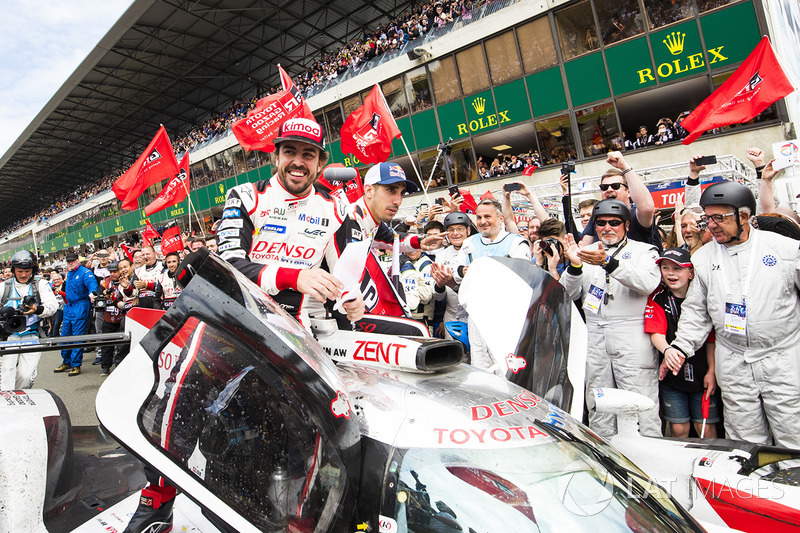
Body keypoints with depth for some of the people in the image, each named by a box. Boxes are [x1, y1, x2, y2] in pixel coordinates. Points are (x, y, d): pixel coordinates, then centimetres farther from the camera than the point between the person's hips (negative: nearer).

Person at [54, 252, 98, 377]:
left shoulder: (85, 272, -9)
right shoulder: (69, 273, 16)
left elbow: (92, 282, -29)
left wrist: (92, 292, -46)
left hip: (81, 307, -8)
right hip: (68, 306, 8)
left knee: (78, 336, -6)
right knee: (65, 335, 13)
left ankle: (76, 365, 0)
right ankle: (66, 362, 27)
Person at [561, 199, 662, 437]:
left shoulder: (643, 250, 6)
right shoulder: (586, 252, 16)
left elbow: (648, 283, -15)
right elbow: (568, 294, 8)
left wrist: (608, 263, -26)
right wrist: (574, 266, -11)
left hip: (633, 339, -3)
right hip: (594, 337, 4)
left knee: (642, 407, -5)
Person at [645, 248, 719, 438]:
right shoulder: (657, 298, -3)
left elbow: (711, 339, -2)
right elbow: (656, 333, -12)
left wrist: (711, 371, -8)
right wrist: (668, 352, -32)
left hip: (702, 374, 0)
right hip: (672, 375, 1)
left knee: (706, 428, 6)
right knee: (678, 428, 7)